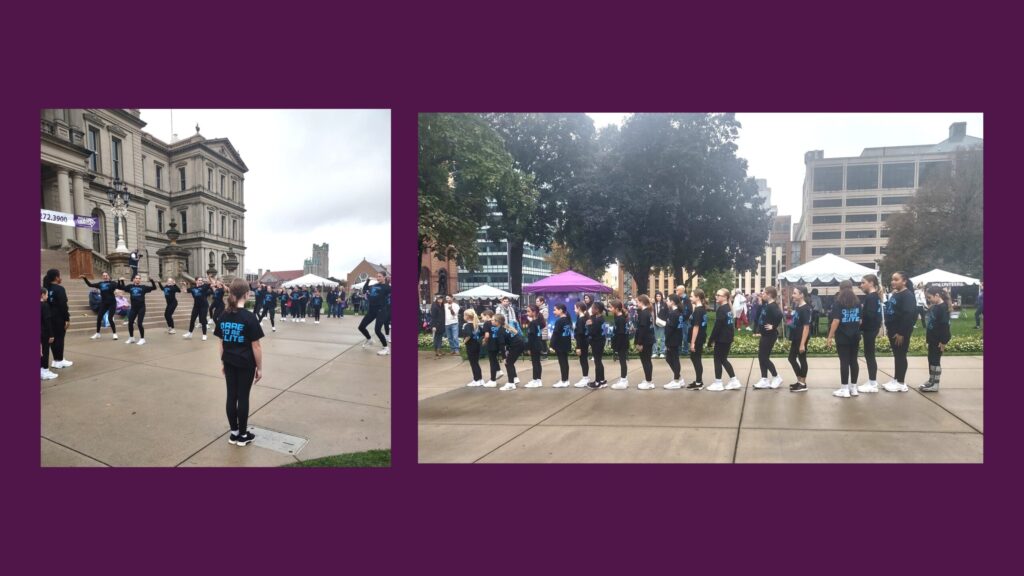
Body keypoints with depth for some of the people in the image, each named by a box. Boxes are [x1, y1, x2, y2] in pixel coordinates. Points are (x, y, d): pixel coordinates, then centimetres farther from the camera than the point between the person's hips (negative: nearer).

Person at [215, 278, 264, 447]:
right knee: (243, 397, 4)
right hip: (246, 364, -5)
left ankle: (234, 433, 21)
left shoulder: (223, 316, 0)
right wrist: (260, 368, -5)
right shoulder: (250, 317, -16)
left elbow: (222, 342, 8)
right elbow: (256, 346, -13)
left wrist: (222, 362, 19)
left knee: (231, 396, 11)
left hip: (229, 363, 5)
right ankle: (243, 435, 15)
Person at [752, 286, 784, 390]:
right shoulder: (766, 305, 9)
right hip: (765, 335, 9)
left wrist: (774, 326, -25)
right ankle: (764, 380, 16)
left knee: (764, 357, -2)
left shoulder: (773, 306, -19)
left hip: (770, 335, -9)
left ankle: (776, 377, 12)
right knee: (761, 357, 10)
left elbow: (780, 316, -37)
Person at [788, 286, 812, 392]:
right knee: (792, 358, 15)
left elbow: (806, 327, -19)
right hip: (795, 339, 9)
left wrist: (802, 343, -21)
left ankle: (803, 384, 11)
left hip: (801, 339, -9)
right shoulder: (797, 307, 9)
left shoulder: (805, 309, -17)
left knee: (802, 360, 1)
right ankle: (800, 381, 27)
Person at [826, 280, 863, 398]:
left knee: (844, 361, -3)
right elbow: (860, 320, 12)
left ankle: (844, 389, -1)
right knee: (854, 360, 10)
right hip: (855, 336, 5)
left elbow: (836, 321, -17)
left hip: (842, 336, -5)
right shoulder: (857, 302, 8)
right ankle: (853, 387, 15)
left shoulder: (838, 302, -10)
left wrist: (830, 337, -15)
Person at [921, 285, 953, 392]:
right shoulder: (934, 306, 10)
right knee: (931, 359, 14)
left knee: (935, 360, -3)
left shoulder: (943, 307, -17)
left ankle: (935, 385, 3)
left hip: (938, 340, -9)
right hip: (932, 339, 9)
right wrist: (927, 335, 17)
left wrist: (943, 341, -21)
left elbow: (945, 325, -20)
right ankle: (931, 381, 23)